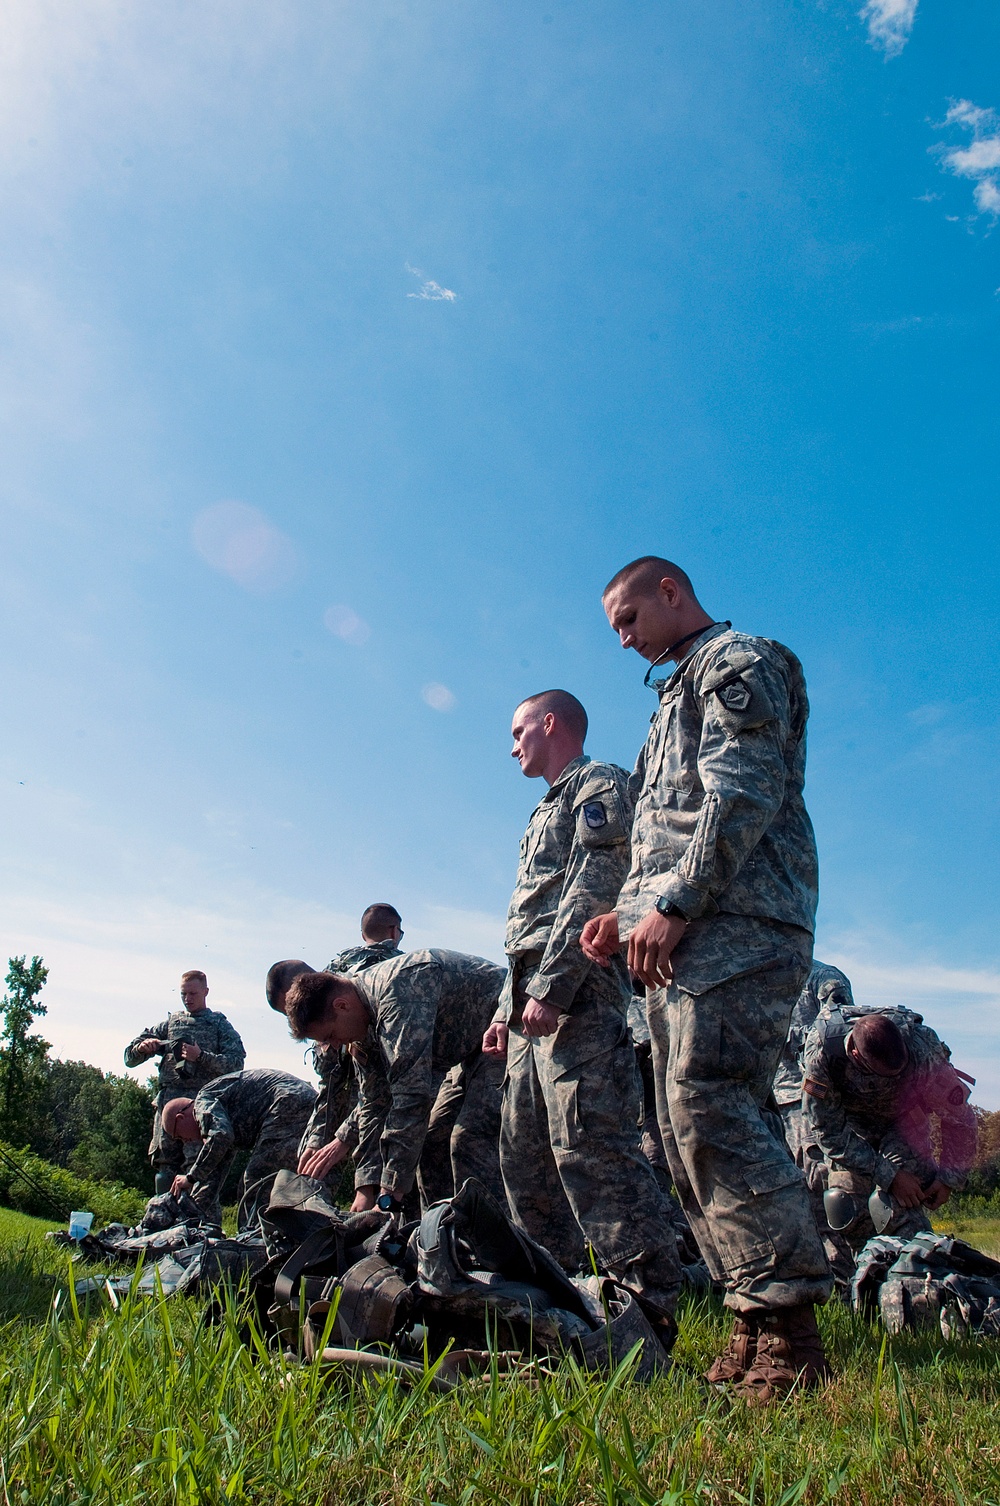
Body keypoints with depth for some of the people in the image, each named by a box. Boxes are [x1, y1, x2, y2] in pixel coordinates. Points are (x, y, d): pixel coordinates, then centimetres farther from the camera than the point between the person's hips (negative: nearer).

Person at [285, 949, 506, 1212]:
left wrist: (390, 1194, -28)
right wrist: (366, 1188, 0)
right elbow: (374, 1103, 7)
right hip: (474, 1047, 10)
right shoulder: (364, 1029, 1)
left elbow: (413, 1091, -33)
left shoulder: (398, 988, -30)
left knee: (472, 1139, -20)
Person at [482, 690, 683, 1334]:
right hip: (539, 1002, 10)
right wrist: (509, 1009, 22)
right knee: (524, 1153, 10)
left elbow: (591, 893, -15)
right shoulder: (550, 809, 30)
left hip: (579, 994, -10)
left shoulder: (599, 784, 0)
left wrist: (550, 988, -22)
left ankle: (651, 1304, -8)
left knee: (590, 1147, -14)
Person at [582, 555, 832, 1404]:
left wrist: (675, 904, -19)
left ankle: (790, 1326, -10)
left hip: (736, 927, -10)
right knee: (690, 1126, 6)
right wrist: (627, 912, 14)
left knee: (710, 1105, -18)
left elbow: (743, 797, -15)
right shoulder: (680, 694, 30)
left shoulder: (739, 663, 1)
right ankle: (757, 1323, 12)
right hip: (686, 940, 10)